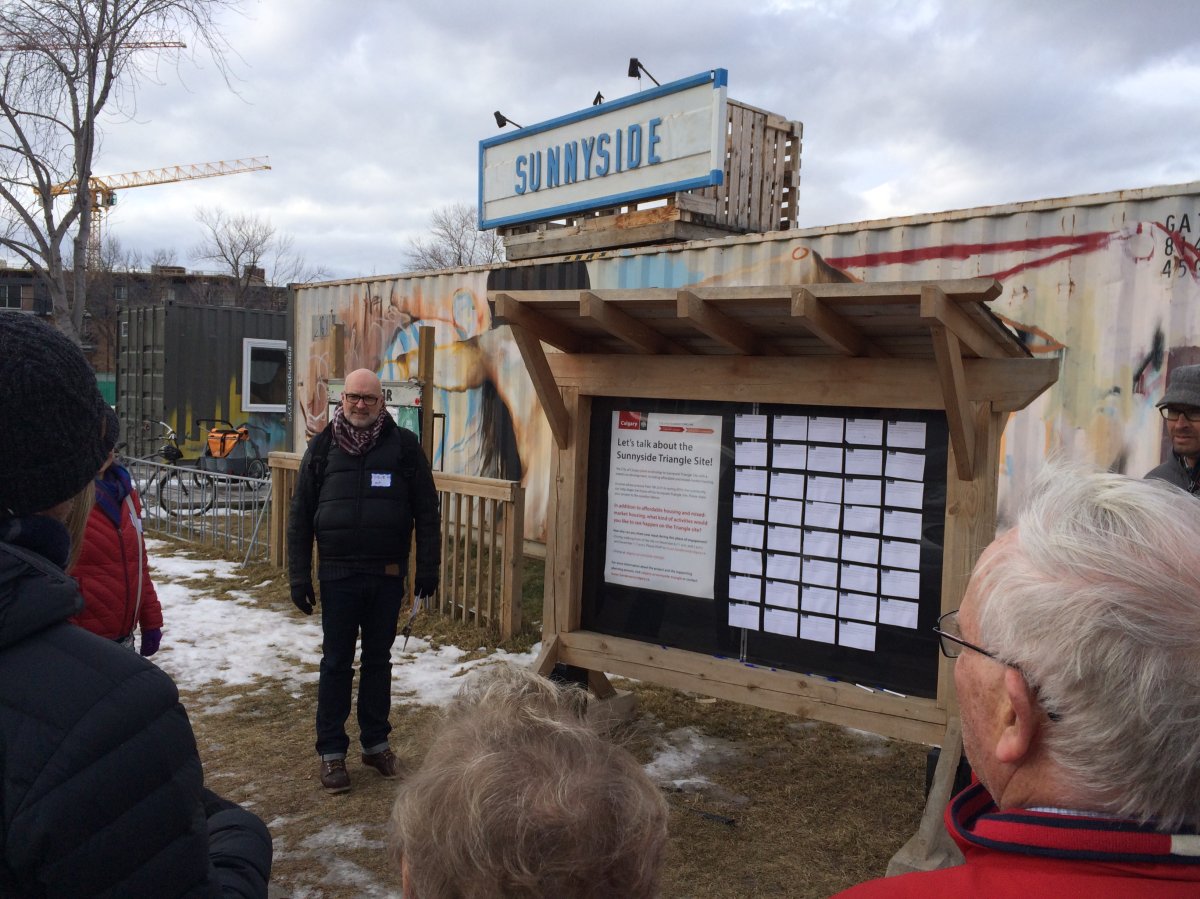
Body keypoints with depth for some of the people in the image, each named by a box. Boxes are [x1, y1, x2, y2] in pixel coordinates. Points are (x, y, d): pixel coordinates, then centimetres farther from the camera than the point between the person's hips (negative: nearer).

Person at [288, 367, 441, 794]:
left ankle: (376, 743, 26)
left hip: (387, 576, 0)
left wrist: (427, 567, -2)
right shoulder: (323, 446, 2)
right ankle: (331, 751, 18)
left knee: (378, 661, 13)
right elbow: (300, 516, 4)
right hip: (338, 574, 0)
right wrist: (299, 576, 0)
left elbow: (426, 512, 1)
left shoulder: (403, 445, -1)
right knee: (336, 663, 7)